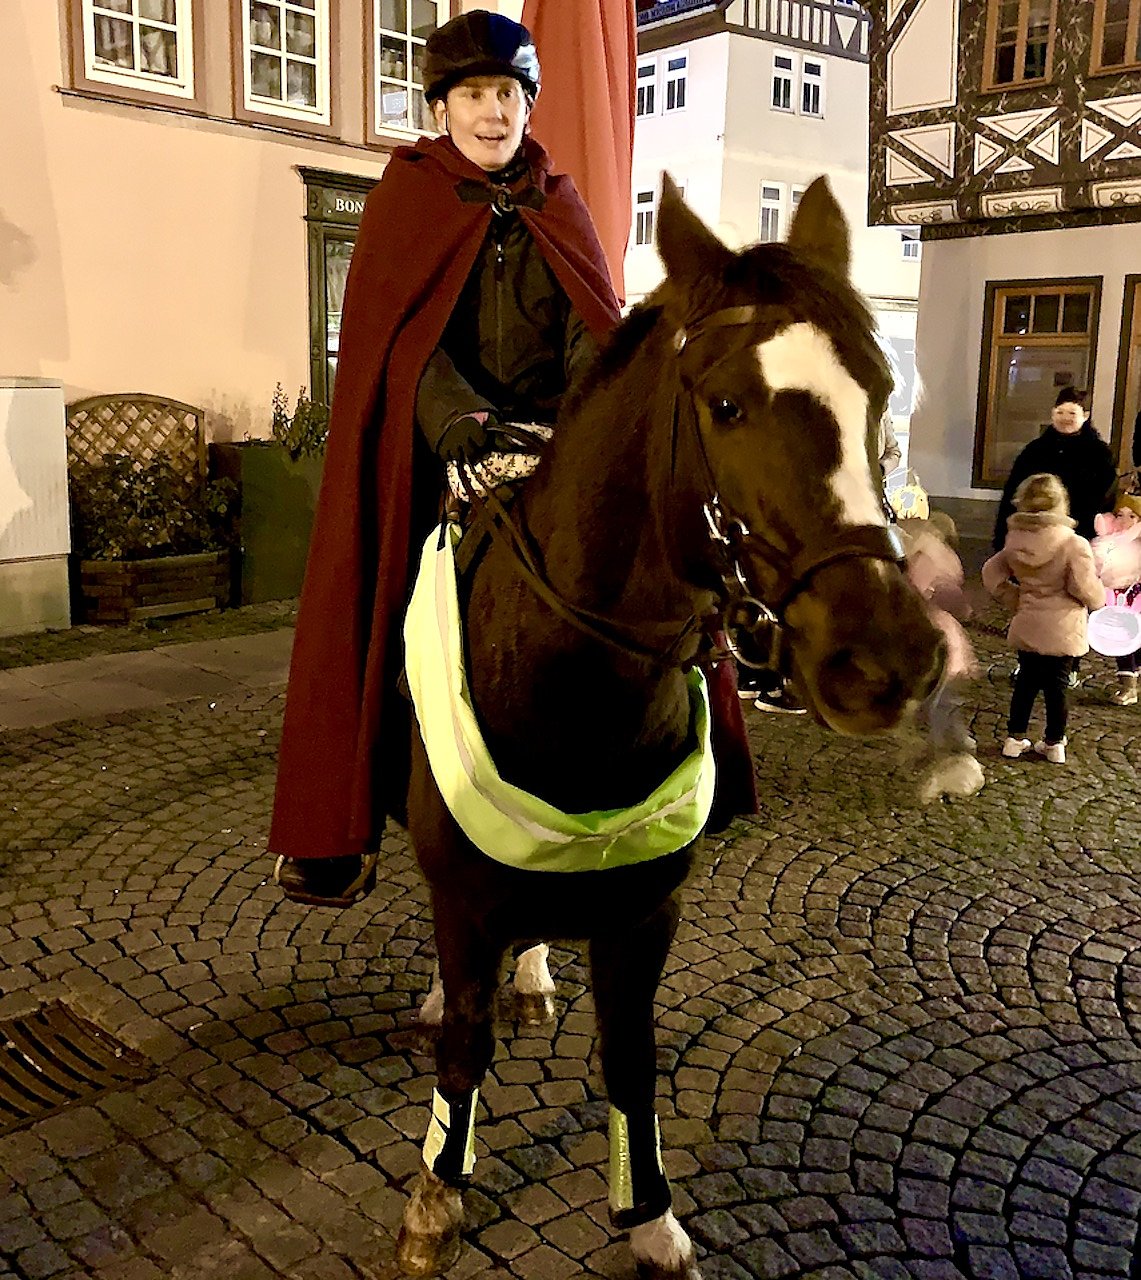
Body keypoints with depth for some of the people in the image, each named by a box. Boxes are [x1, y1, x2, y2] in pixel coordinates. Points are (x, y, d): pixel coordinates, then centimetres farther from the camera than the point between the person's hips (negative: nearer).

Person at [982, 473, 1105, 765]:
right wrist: (1098, 597, 2)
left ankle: (1015, 737, 22)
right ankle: (1054, 743, 20)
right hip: (1062, 630, -4)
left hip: (1026, 627, 4)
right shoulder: (1074, 545, -19)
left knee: (1026, 681, 17)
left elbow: (992, 574, 2)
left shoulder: (1015, 541, -3)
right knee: (1056, 685, 9)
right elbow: (1086, 589, -19)